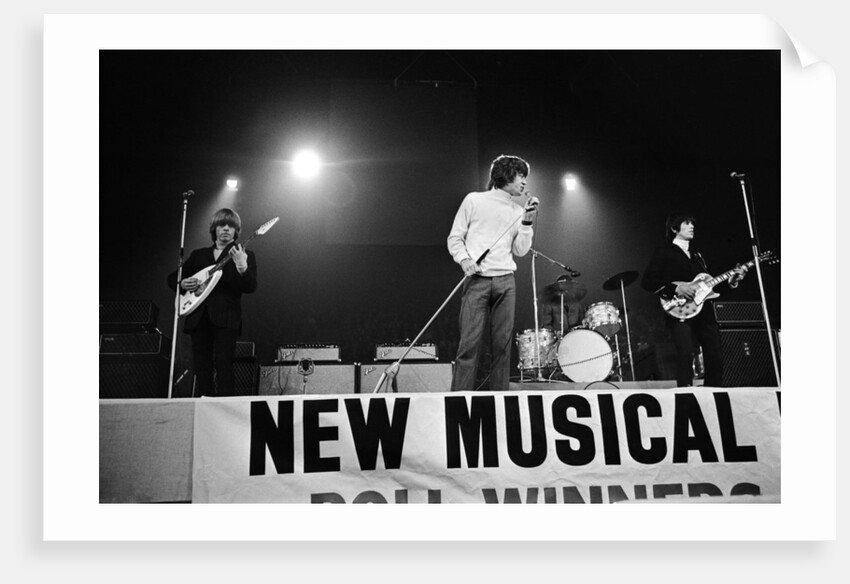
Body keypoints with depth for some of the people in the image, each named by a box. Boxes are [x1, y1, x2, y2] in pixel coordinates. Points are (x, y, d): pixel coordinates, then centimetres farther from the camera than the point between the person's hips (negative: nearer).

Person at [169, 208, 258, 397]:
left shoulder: (244, 255, 8)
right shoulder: (198, 255, 20)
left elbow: (250, 287, -5)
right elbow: (173, 277, 25)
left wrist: (242, 266, -24)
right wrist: (182, 284, 2)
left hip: (225, 317, -4)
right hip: (199, 317, 4)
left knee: (223, 364, -14)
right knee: (202, 367, 1)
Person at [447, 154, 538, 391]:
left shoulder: (519, 211, 18)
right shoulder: (474, 200, 7)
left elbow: (520, 251, 12)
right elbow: (454, 238, 7)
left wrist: (528, 221, 3)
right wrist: (464, 258, -11)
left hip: (505, 281, 4)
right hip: (477, 280, -4)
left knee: (502, 344, 0)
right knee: (470, 343, -10)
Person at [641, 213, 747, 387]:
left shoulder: (696, 255, 24)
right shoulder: (663, 252, 3)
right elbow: (647, 281, -8)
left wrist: (731, 280, 8)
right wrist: (677, 288, -16)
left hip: (704, 312, 7)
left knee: (715, 358, 3)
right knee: (686, 354, -24)